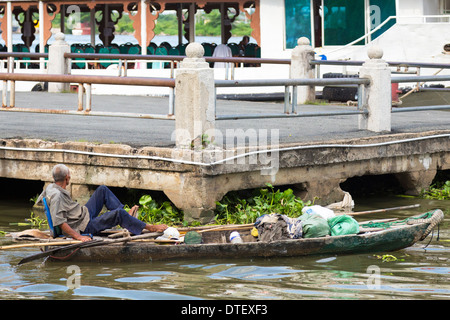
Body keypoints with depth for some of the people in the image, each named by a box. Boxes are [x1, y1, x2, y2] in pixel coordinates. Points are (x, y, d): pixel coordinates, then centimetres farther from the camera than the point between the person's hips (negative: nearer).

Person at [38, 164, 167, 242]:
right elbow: (59, 222, -33)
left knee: (102, 190, 13)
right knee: (118, 214, -19)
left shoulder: (52, 187, 2)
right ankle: (149, 228, -2)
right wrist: (78, 236, -37)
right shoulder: (56, 196, -28)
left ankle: (126, 216, 20)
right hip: (84, 227, -11)